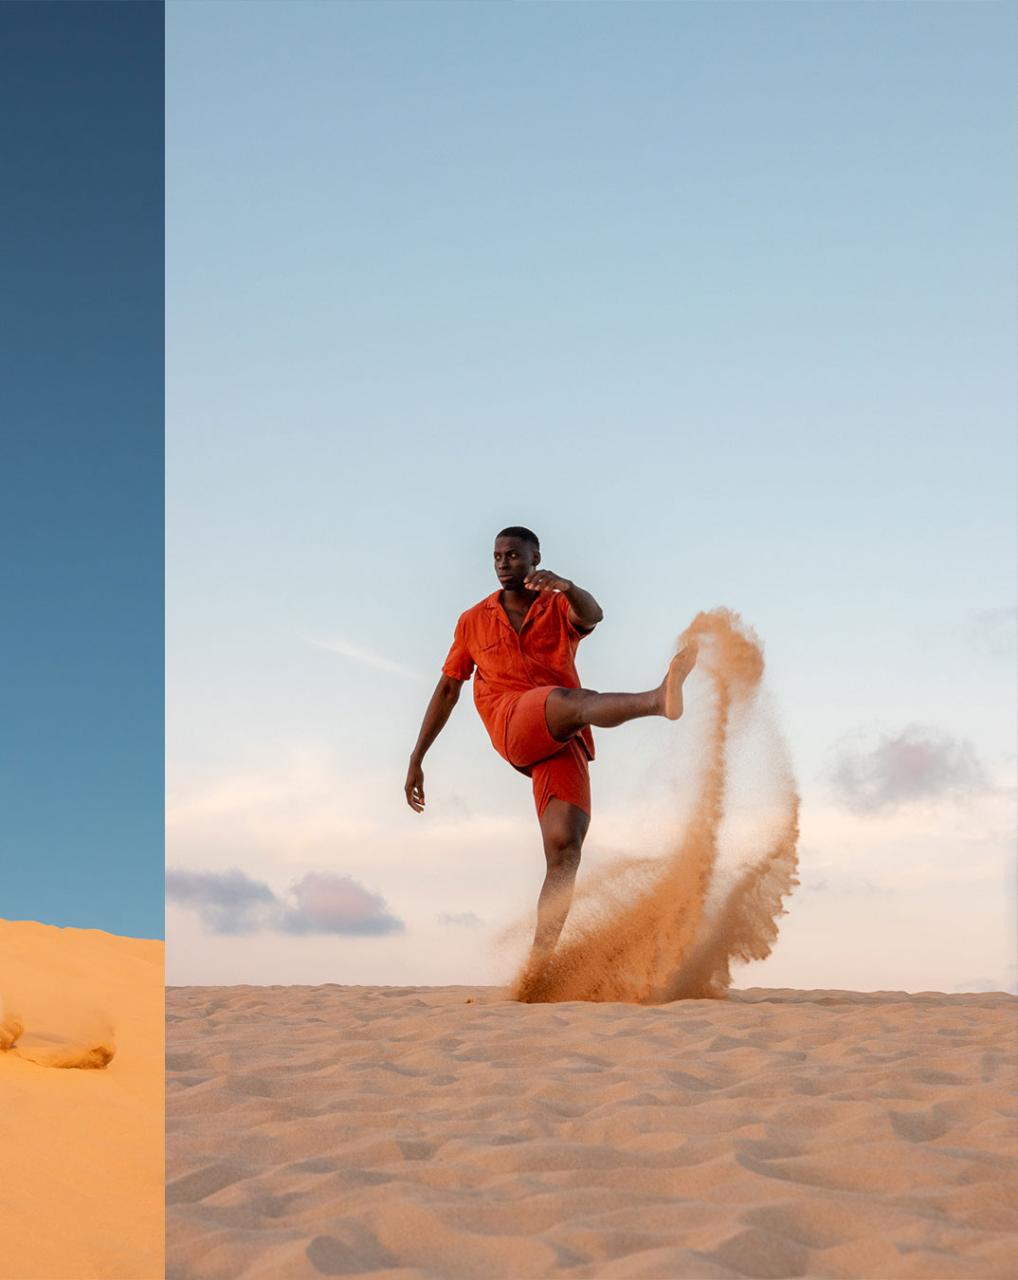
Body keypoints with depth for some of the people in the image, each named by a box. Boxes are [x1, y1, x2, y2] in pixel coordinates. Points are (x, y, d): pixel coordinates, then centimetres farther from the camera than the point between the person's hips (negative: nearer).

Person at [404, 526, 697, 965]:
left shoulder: (560, 608, 15)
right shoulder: (473, 621, 20)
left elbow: (592, 615, -11)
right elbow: (447, 690, 23)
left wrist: (566, 586, -35)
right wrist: (416, 759, 19)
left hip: (563, 740, 1)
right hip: (512, 724, -1)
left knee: (565, 848, -13)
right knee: (567, 700, -35)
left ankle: (539, 966, -15)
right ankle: (659, 699, -63)